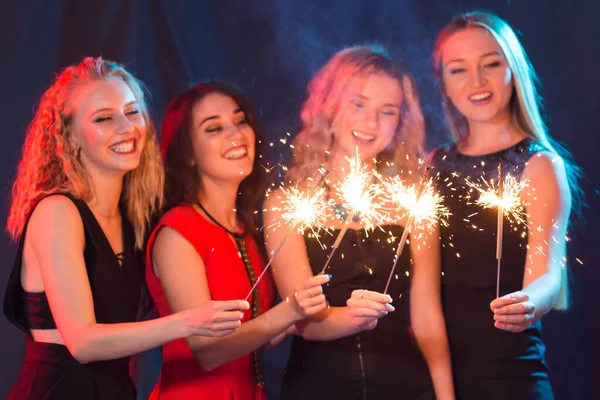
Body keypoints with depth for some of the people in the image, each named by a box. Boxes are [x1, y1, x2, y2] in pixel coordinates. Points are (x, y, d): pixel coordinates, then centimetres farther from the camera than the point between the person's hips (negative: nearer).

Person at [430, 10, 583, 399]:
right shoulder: (435, 164, 7)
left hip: (506, 368, -4)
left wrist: (527, 306, -39)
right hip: (434, 364, 4)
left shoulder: (540, 165, -7)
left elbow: (547, 273, -18)